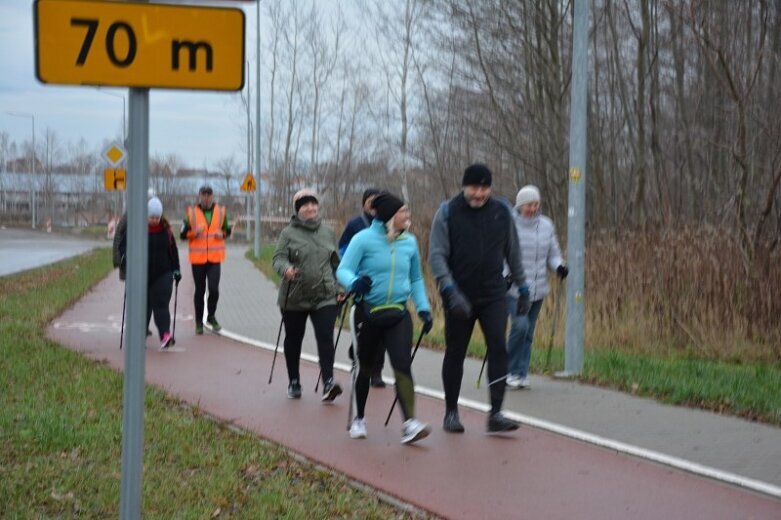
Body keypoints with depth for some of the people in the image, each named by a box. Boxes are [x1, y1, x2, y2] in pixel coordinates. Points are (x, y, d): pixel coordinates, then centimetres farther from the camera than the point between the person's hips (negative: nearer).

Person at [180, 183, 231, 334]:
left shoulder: (221, 211, 6)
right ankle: (199, 321, 21)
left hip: (215, 258, 0)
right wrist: (194, 232, -16)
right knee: (199, 290, 7)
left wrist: (222, 233, -5)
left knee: (214, 289, -10)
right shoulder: (191, 213, 2)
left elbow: (227, 230, 17)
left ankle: (211, 315, 15)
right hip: (197, 258, 0)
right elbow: (183, 234, 2)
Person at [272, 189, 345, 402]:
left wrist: (339, 288, 10)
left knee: (325, 337, -14)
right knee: (293, 341, 11)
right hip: (294, 298, -1)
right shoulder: (288, 233, -1)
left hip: (325, 297, 1)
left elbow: (336, 262, 16)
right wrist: (286, 269, -31)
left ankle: (328, 382, -18)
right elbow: (278, 258, -9)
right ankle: (294, 383, 25)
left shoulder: (328, 232, 9)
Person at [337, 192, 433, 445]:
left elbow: (416, 279, 16)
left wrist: (423, 308, 6)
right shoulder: (364, 239, -9)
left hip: (398, 314, 2)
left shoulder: (409, 241, 4)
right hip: (368, 312, -2)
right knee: (365, 367, 12)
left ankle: (409, 424, -20)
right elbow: (343, 270, -13)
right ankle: (358, 419, 31)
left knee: (402, 366, -14)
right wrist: (355, 282, -35)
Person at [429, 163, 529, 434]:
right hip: (459, 298, -1)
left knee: (498, 349, -10)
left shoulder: (501, 212, 2)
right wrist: (450, 290, -22)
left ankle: (496, 413, -8)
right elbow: (436, 255, -11)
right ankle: (451, 412, 22)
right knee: (455, 354, 8)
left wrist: (523, 288, 13)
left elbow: (513, 253, 12)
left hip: (493, 296, 2)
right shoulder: (447, 212, -6)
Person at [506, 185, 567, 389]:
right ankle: (511, 370, 0)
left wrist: (559, 266, -7)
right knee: (520, 325, -18)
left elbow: (553, 254, 13)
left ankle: (520, 374, 18)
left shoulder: (546, 225, 6)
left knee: (528, 333, 8)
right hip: (514, 288, -5)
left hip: (537, 288, 5)